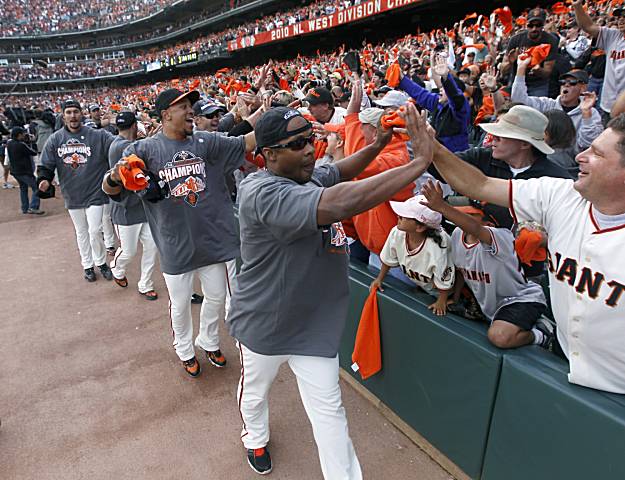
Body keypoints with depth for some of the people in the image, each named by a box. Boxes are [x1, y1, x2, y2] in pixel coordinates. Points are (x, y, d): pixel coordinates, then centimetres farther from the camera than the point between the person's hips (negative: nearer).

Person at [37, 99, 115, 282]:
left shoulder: (97, 136, -8)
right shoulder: (55, 139, 1)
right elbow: (46, 165, 4)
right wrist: (44, 179, -14)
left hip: (95, 193, -3)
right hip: (72, 196, 3)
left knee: (94, 231, -2)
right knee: (81, 232, 15)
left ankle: (101, 262, 22)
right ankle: (88, 265, 31)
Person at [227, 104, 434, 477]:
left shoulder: (311, 177, -5)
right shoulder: (263, 193, -31)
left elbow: (340, 171, 17)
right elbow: (340, 204, -45)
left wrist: (377, 145, -3)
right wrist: (422, 161, -40)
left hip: (316, 325, 5)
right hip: (265, 326, -4)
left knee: (329, 409, 14)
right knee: (255, 393, 27)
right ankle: (256, 438, 59)